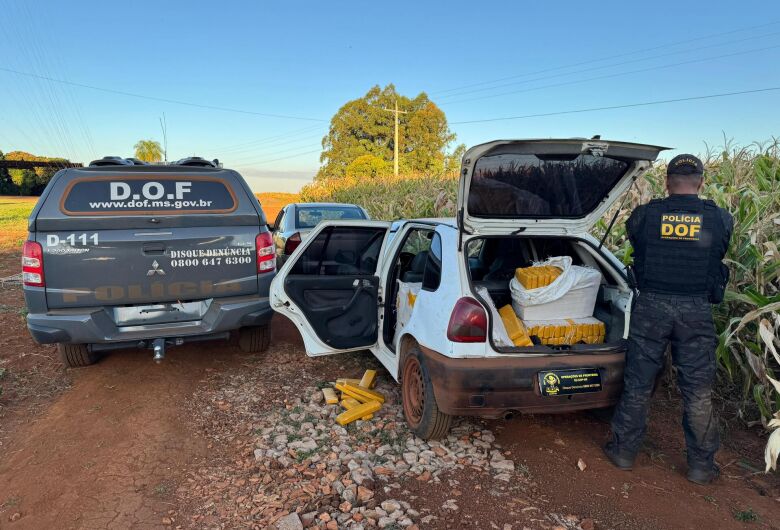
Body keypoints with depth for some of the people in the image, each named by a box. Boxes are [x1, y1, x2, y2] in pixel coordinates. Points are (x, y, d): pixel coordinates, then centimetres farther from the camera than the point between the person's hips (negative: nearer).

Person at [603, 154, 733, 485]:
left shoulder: (644, 215, -4)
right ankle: (701, 465, 24)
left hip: (651, 307, 0)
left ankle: (624, 450, 22)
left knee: (637, 384, 10)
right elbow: (719, 259, 13)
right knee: (698, 392, 12)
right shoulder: (720, 219, -1)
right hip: (697, 311, 1)